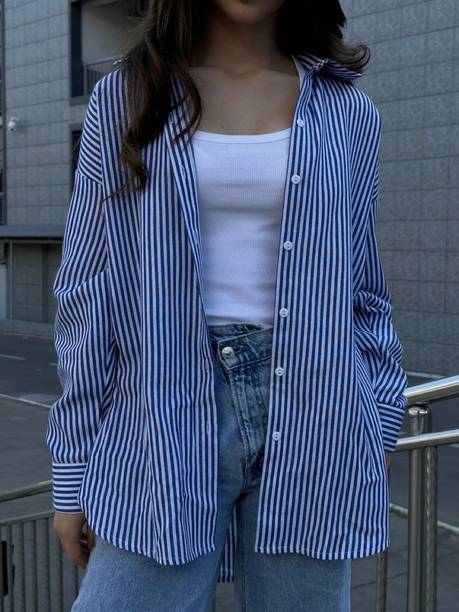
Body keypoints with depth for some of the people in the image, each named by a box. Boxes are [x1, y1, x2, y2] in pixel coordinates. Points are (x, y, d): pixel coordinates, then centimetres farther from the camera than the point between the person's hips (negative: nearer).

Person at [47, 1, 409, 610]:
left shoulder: (346, 113, 8)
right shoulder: (123, 99, 6)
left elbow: (364, 293, 13)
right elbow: (87, 293, 5)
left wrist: (380, 429, 8)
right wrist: (73, 471, 3)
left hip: (310, 422, 1)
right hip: (162, 425, -1)